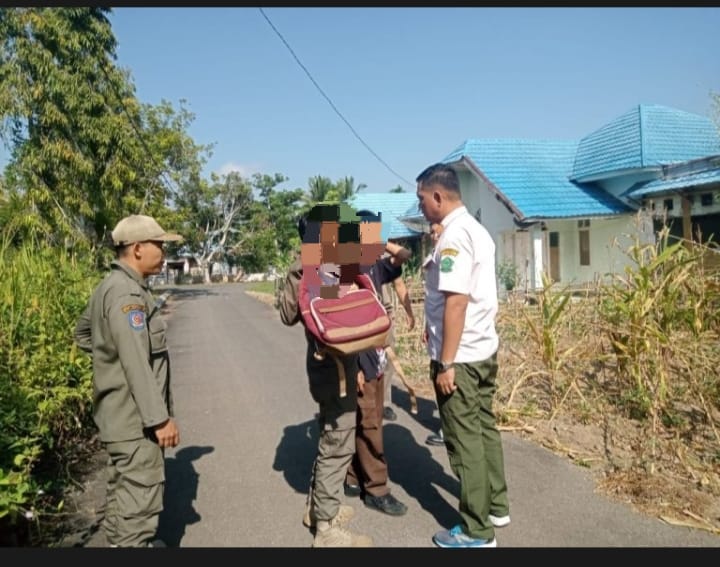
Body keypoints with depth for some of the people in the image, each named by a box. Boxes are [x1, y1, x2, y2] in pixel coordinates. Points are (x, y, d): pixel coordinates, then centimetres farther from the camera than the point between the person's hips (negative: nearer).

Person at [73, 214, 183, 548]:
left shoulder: (109, 287, 10)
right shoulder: (127, 293, -22)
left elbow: (83, 333, 25)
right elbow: (137, 364, -27)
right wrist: (159, 418, -25)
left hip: (119, 413, 11)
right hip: (135, 417, -11)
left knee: (123, 485, 23)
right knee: (141, 491, -3)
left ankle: (118, 541, 38)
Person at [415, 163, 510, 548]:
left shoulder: (453, 235, -18)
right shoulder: (476, 229, 12)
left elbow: (456, 301, -24)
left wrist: (446, 363, -22)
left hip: (460, 357, -10)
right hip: (484, 349, 10)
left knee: (464, 440, 2)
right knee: (484, 429, 19)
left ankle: (476, 531, 14)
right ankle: (496, 507, 33)